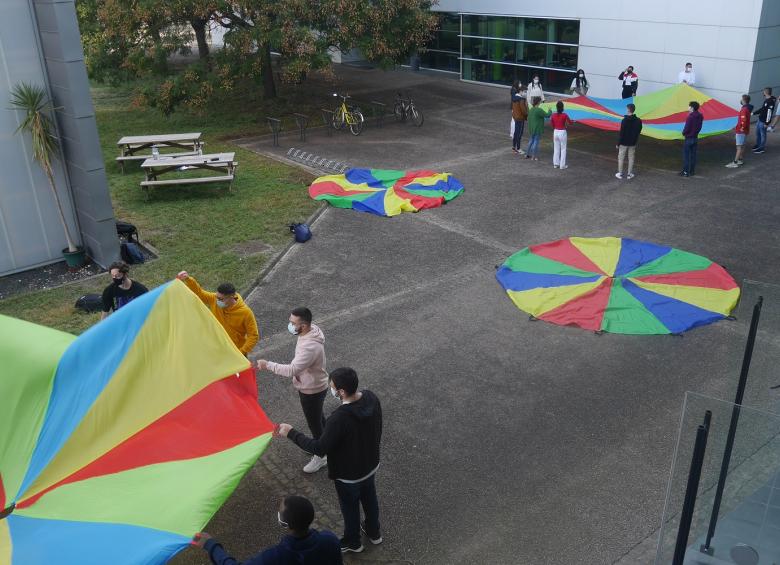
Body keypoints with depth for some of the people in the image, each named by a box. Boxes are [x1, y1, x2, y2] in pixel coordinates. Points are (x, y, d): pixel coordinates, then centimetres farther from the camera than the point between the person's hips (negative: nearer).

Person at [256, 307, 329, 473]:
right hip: (310, 385, 9)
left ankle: (321, 456, 34)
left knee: (314, 422, 12)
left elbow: (292, 370, -41)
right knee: (317, 416, 30)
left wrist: (268, 365, -35)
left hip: (312, 390, -9)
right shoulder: (312, 329, -10)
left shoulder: (310, 347, -40)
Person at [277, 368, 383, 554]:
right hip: (371, 465, 6)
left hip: (349, 476, -6)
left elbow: (319, 449, -30)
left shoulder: (339, 418, -40)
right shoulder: (371, 398, -18)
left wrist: (291, 433, -21)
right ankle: (374, 532, 55)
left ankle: (352, 542, 48)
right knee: (369, 498, 30)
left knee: (350, 507, 22)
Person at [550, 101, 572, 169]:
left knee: (556, 149, 14)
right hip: (562, 133, -4)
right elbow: (570, 122, -2)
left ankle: (555, 164, 18)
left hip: (555, 132, 4)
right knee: (563, 149, 7)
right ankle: (562, 165, 9)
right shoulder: (565, 115, -16)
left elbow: (552, 124, 6)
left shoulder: (553, 115, -6)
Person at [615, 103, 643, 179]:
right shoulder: (638, 121, -3)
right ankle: (630, 174, 18)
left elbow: (621, 133, -17)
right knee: (631, 158, 13)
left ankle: (620, 173, 14)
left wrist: (618, 143, -8)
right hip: (632, 143, 5)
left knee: (621, 158, 9)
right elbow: (638, 132, 5)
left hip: (624, 143, -5)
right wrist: (635, 141, 16)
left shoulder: (624, 121, -19)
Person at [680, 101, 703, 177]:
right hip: (695, 138, 7)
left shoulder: (690, 117, -21)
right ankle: (692, 171, 18)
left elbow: (687, 128, -19)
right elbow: (699, 127, 9)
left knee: (686, 155, 0)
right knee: (693, 155, 13)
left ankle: (686, 172, 1)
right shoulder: (700, 116, 3)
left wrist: (683, 133, -1)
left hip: (688, 138, -7)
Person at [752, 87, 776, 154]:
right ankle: (758, 145, 38)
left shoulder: (771, 101, -22)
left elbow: (769, 113, -23)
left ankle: (762, 148, 12)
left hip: (763, 121, -10)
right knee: (758, 133, 22)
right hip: (760, 119, 10)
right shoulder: (766, 100, 8)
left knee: (762, 134, 2)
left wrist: (767, 122, -22)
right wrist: (754, 113, 24)